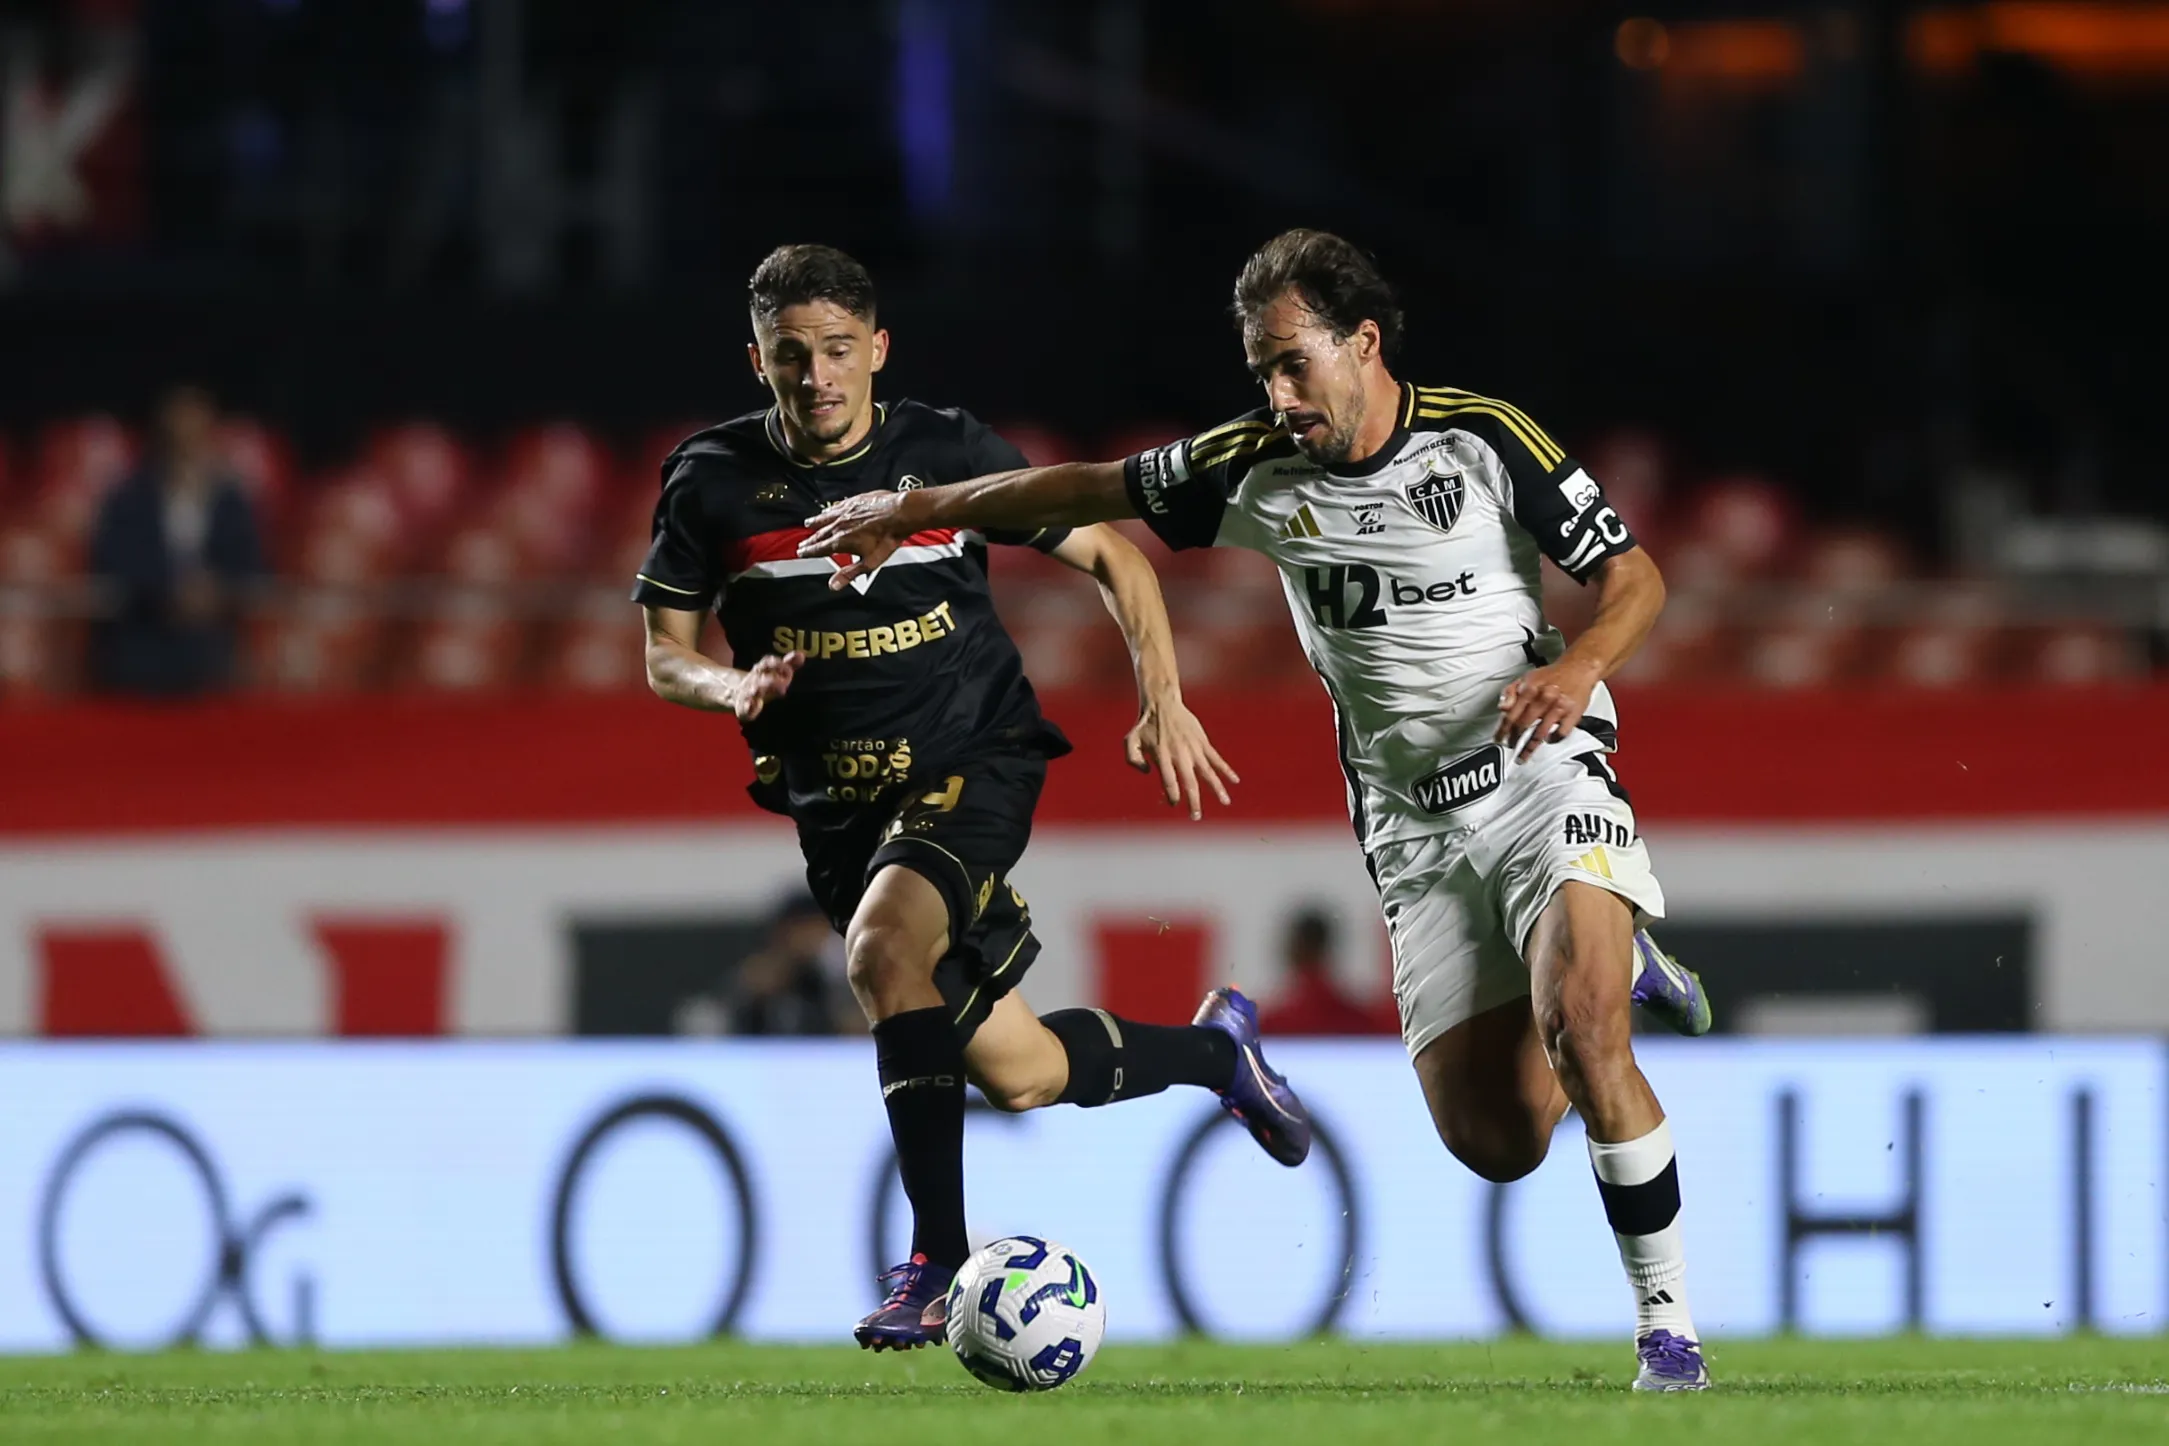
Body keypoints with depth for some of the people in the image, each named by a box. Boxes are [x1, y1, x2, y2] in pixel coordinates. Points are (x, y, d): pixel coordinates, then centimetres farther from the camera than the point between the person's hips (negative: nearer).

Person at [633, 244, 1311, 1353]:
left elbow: (1111, 556, 5)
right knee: (1016, 1075, 2)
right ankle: (1216, 1048, 34)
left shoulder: (949, 454, -5)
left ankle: (937, 1260, -27)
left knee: (883, 949, -34)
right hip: (835, 801, 3)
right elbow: (666, 657, 6)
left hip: (970, 767, -3)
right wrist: (736, 687, -17)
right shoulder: (713, 481, -2)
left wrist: (1163, 700, -7)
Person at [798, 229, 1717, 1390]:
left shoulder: (1483, 442, -8)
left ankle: (1667, 1324, -12)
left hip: (1544, 781, -4)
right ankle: (1620, 972, 29)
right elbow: (1094, 489, 15)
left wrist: (1580, 666, -22)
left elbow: (1633, 575, -3)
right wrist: (914, 511, 19)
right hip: (1414, 833, 4)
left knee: (1579, 1031, -28)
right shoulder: (1256, 469, 3)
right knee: (1494, 1139, -4)